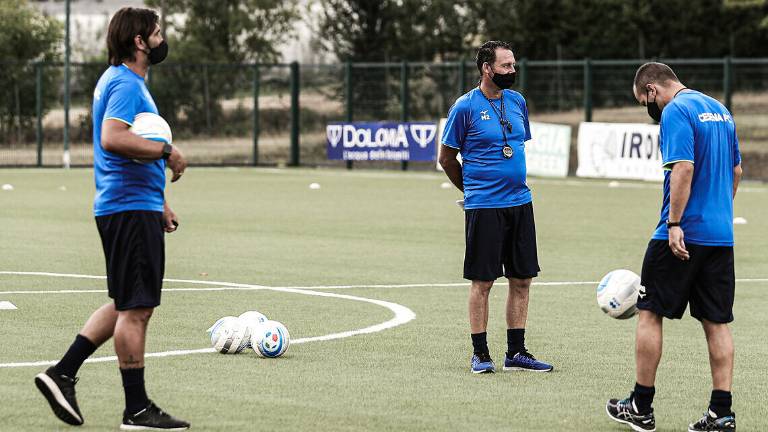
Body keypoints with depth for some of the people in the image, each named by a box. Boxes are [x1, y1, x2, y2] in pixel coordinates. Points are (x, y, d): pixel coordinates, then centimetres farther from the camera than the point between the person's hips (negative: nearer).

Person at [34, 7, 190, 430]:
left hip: (131, 208, 11)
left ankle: (62, 373, 15)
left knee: (127, 304, 16)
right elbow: (112, 139, -30)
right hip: (131, 209, -11)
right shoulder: (126, 84, -14)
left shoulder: (121, 81, 19)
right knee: (136, 308, -5)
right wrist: (167, 152, -20)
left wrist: (157, 203, 27)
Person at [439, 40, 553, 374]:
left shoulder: (516, 101, 10)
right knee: (482, 281, -2)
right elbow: (446, 157, 1)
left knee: (521, 279, 7)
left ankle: (516, 352, 14)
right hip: (483, 206, -6)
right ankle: (480, 354, 7)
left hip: (520, 202, 6)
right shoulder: (466, 106, -8)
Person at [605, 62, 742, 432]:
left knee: (650, 312, 3)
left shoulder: (675, 112, -11)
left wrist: (674, 224, -22)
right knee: (717, 322, 7)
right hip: (721, 235, 8)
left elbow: (683, 169, -22)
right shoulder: (719, 109, 15)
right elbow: (735, 171, 20)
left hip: (684, 234, -8)